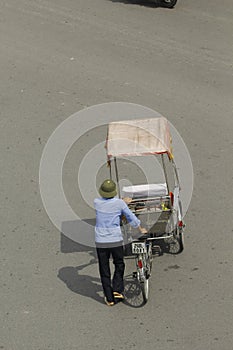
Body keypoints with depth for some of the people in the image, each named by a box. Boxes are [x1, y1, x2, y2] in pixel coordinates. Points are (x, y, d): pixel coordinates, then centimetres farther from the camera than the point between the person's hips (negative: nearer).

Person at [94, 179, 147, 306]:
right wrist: (141, 229, 21)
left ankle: (109, 298, 11)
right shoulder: (119, 203, -8)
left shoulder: (97, 202, -3)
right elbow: (131, 217, 3)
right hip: (116, 240, -1)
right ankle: (117, 290, 10)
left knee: (104, 270, 9)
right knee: (119, 265, 20)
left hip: (101, 242, 1)